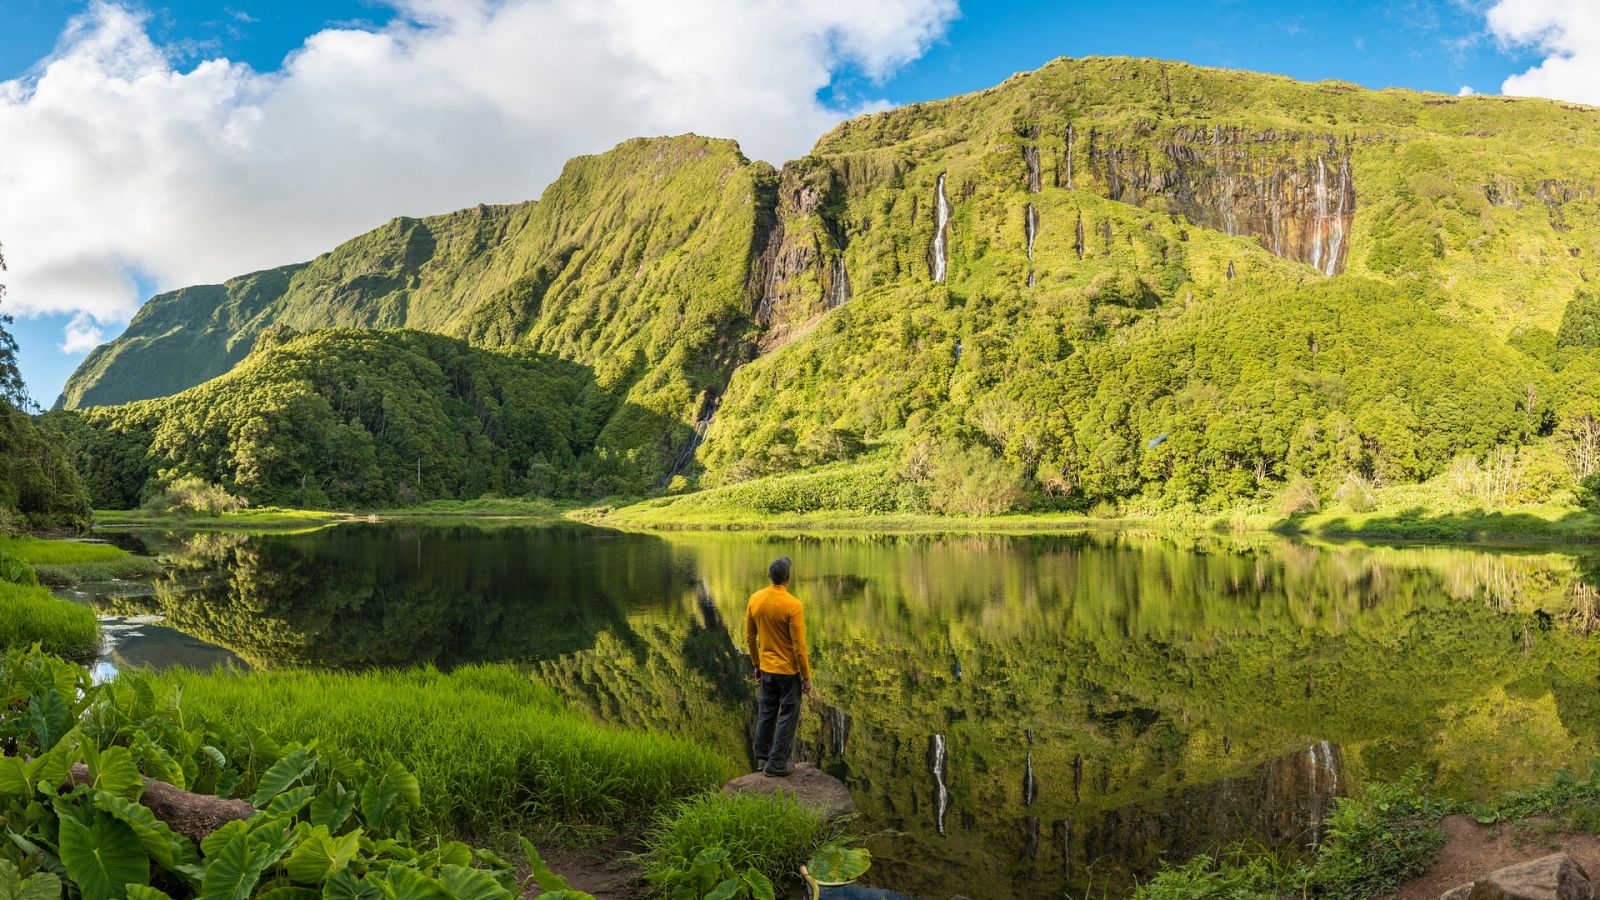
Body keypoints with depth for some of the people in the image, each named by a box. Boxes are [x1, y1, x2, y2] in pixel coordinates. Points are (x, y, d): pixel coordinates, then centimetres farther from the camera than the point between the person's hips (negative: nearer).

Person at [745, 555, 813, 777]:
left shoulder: (755, 599, -5)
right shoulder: (793, 606, -22)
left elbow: (750, 638, 5)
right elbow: (799, 647, -18)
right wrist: (807, 677, -8)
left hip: (766, 669, 6)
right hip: (789, 671, -5)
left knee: (766, 713, 18)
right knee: (788, 717, 7)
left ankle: (762, 758, 27)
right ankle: (777, 764, 11)